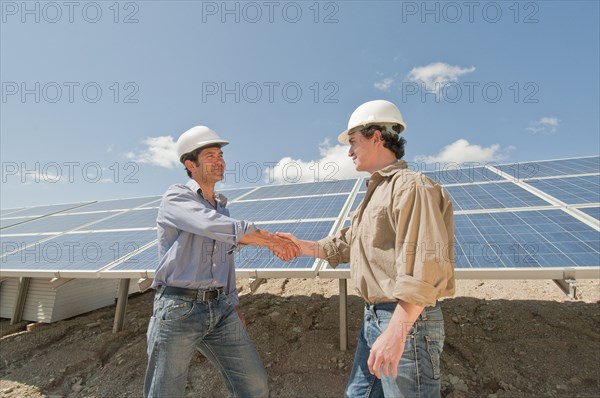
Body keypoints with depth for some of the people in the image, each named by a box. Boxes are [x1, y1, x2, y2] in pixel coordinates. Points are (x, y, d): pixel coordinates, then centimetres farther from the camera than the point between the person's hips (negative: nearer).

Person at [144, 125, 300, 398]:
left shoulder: (221, 206, 16)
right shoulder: (176, 197, -5)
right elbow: (218, 226, -24)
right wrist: (272, 240, -18)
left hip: (221, 309, 6)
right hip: (178, 308, -6)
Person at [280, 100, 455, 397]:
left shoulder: (411, 186, -15)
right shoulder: (377, 192, 17)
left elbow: (424, 265, -25)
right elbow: (346, 244, 22)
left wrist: (395, 332, -27)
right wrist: (301, 245, 14)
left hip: (406, 320, -10)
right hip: (374, 317, 10)